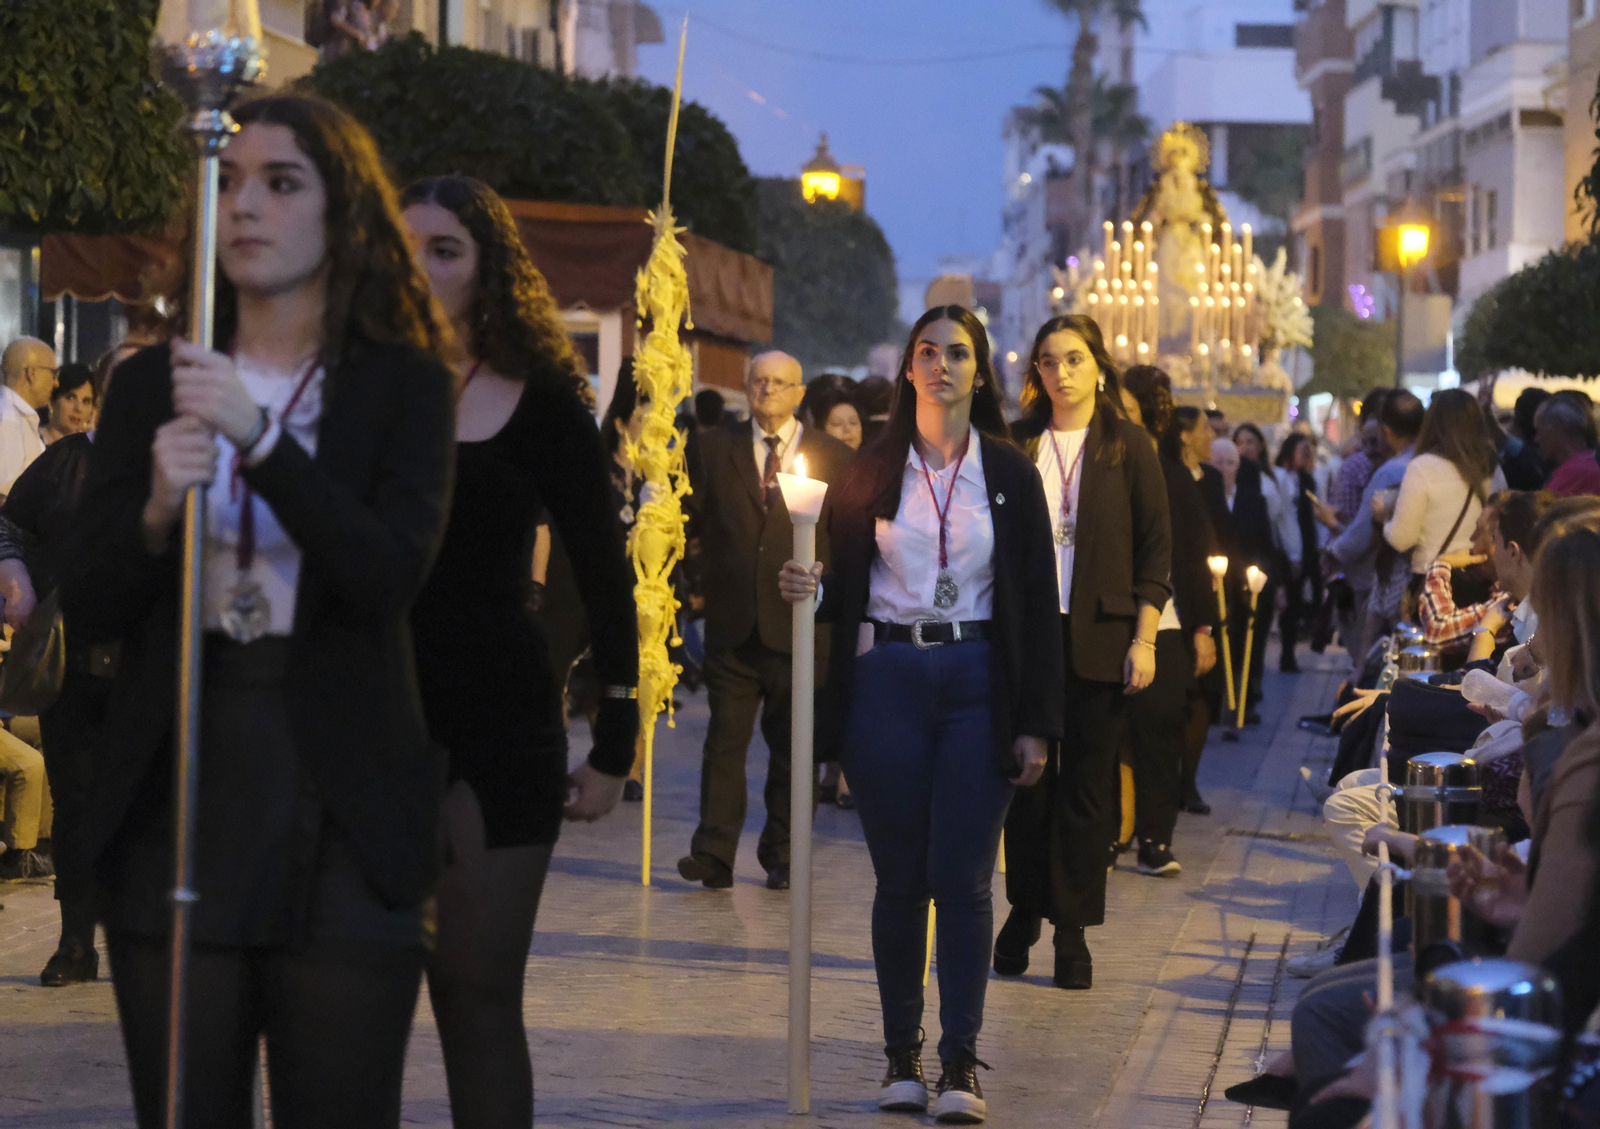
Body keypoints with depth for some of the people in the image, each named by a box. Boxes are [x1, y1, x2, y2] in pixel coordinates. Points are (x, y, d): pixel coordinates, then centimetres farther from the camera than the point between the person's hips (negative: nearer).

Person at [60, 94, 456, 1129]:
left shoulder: (405, 385, 3)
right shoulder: (150, 386, 11)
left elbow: (394, 575, -12)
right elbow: (87, 608, 5)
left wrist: (260, 437, -21)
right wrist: (154, 512, -15)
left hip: (339, 808, -2)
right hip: (180, 789, 2)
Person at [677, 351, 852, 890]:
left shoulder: (833, 457, 6)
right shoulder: (712, 449, 10)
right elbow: (690, 521, 7)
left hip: (799, 623, -1)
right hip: (732, 623, 1)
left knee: (792, 746, 5)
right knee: (725, 739, -3)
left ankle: (781, 856, 14)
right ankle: (714, 855, -5)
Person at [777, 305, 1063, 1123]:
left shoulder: (1010, 475, 5)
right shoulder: (870, 472, 6)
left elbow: (1036, 603, 3)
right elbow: (845, 584, 8)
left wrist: (1034, 724, -2)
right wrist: (808, 590, -17)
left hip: (977, 684, -1)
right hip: (887, 680, 1)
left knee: (963, 879, -5)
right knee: (900, 879, 4)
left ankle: (960, 1063, 0)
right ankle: (901, 1055, 13)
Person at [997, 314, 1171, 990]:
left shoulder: (1127, 447, 3)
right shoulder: (1016, 445, 6)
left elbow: (1156, 550, 2)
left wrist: (1144, 638, -6)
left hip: (1099, 640, -1)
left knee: (1087, 784, 1)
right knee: (1027, 778, 4)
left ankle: (1072, 930, 7)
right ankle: (1024, 909, 19)